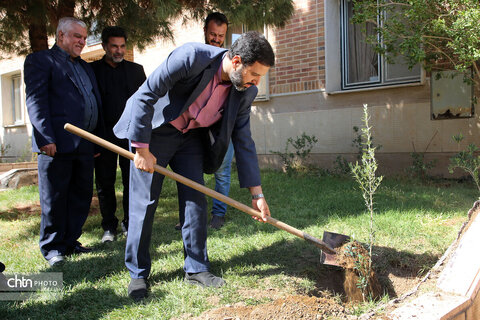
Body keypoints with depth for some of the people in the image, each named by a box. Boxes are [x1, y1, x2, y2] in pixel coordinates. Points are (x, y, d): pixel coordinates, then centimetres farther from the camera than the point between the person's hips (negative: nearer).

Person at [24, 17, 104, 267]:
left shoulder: (84, 67, 24)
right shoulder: (40, 60, 2)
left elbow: (95, 103, 23)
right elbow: (35, 101, -9)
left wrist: (99, 138, 15)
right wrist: (46, 138, -18)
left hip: (84, 144, 7)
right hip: (57, 143, -7)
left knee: (81, 196, 10)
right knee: (54, 198, 2)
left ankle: (70, 241, 22)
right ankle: (52, 247, 14)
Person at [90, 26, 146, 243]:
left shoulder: (136, 70, 13)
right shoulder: (91, 70, 7)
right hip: (104, 134, -1)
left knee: (132, 180, 2)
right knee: (104, 182, 4)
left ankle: (129, 223, 14)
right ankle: (109, 226, 15)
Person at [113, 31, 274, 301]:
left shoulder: (245, 92, -10)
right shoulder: (192, 57, -28)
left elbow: (244, 141, -3)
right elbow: (145, 96, -24)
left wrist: (257, 193, -5)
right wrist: (142, 149, -24)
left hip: (191, 136, 5)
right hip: (152, 131, -5)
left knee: (196, 201, 1)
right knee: (144, 202, -3)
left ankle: (196, 268, 15)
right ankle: (138, 273, 10)